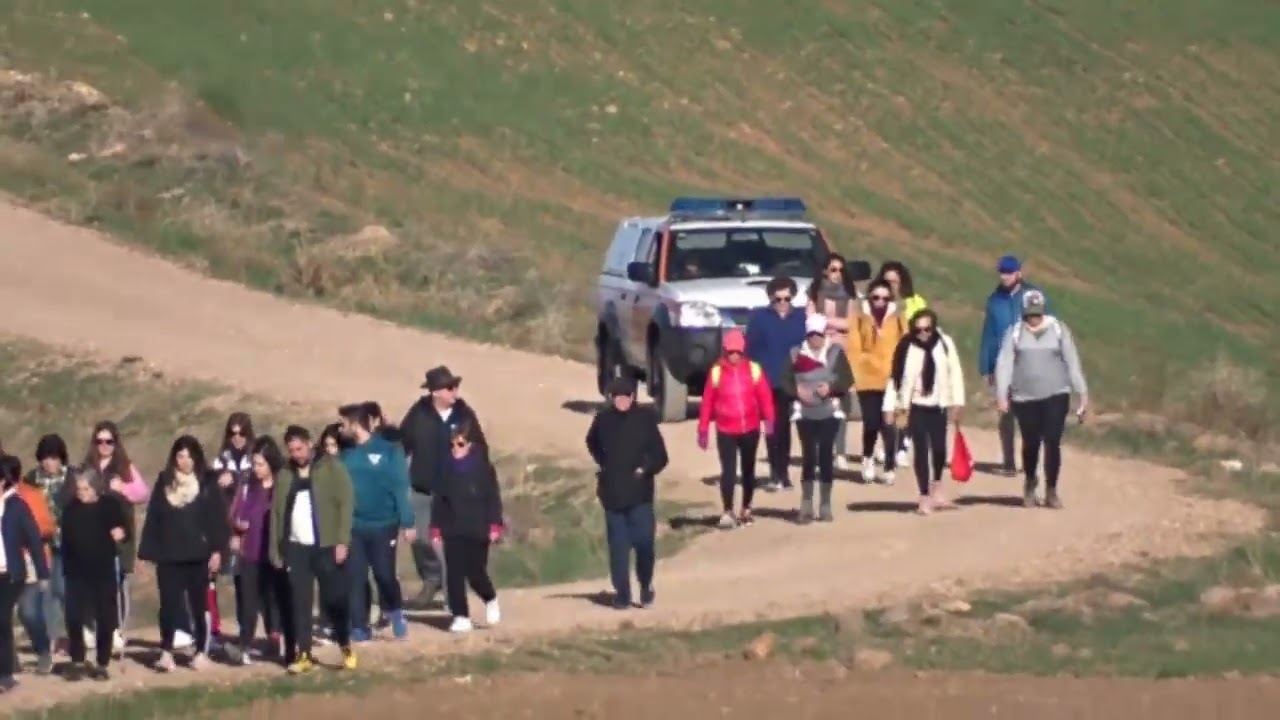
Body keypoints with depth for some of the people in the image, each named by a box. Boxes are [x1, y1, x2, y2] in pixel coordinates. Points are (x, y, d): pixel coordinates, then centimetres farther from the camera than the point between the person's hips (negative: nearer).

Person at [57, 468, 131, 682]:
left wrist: (123, 532, -22)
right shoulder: (71, 509, 4)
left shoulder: (110, 505, -4)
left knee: (105, 618, 4)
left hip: (104, 570, -2)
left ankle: (102, 664, 14)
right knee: (74, 618, -3)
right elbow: (66, 539, 9)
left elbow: (125, 527, 1)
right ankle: (77, 662, 10)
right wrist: (65, 566, 5)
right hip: (77, 571, 2)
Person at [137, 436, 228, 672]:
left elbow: (218, 519, -2)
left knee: (198, 604, 7)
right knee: (169, 604, -3)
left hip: (197, 555, -1)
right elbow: (153, 518, 6)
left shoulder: (207, 484, 0)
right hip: (168, 555, 1)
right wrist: (148, 551, 1)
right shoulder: (164, 482, 7)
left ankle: (201, 651, 14)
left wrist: (217, 549, -10)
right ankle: (166, 652, -2)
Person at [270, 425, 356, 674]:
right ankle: (304, 654, 8)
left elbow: (346, 503, -6)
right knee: (300, 603, 2)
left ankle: (346, 647, 19)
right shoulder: (285, 474, 11)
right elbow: (276, 512, 12)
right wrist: (275, 549, 8)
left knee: (334, 599, 0)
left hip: (327, 546, -4)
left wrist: (342, 541, -13)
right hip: (296, 548, 4)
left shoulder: (331, 468, -1)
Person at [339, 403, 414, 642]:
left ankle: (396, 616, 24)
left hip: (383, 525, -3)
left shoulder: (388, 451, -7)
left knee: (384, 575, -2)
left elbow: (400, 488, -8)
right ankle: (360, 627, 8)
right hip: (354, 527, 3)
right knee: (355, 578, 1)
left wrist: (407, 524, -11)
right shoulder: (346, 455, 4)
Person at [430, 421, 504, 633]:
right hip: (453, 530, 3)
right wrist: (436, 528, 4)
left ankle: (491, 600, 29)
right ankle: (460, 617, 3)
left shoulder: (483, 467, -6)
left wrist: (495, 526, -11)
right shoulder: (446, 469, 3)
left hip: (478, 530, -3)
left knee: (475, 573, -2)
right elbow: (439, 500, 7)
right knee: (454, 574, -3)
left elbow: (493, 498, -5)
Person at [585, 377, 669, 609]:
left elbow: (660, 456, -1)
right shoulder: (603, 419, 1)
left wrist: (645, 469, -17)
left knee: (644, 542, -9)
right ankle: (622, 594, 11)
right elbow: (593, 443, 23)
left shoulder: (645, 418, -4)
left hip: (639, 493, -2)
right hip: (612, 493, 2)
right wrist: (604, 464, 11)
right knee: (618, 546, 4)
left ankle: (646, 586, 14)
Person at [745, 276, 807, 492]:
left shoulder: (801, 317, 3)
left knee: (784, 427, 8)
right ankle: (776, 472, 4)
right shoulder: (759, 317, -1)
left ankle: (782, 471, 15)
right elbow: (751, 350, -2)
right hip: (768, 382, -1)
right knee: (773, 427, 0)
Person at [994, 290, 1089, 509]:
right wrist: (1001, 395, -11)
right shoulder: (1015, 333, 2)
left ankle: (1051, 491, 3)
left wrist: (1083, 393, 1)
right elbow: (1004, 364, -2)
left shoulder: (1058, 329, 2)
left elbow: (1073, 362, 3)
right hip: (1025, 398, 1)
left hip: (1055, 396, -1)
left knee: (1052, 442, -8)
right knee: (1031, 444, 7)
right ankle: (1029, 484, 34)